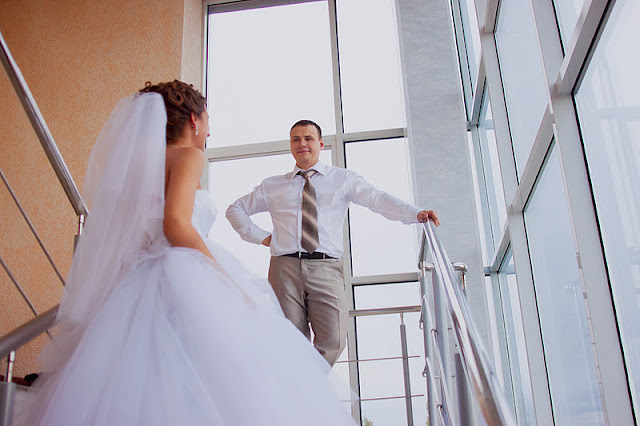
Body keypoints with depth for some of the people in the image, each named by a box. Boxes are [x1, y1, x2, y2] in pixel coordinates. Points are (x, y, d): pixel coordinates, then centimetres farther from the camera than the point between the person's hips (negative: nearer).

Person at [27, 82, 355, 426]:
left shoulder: (140, 162, 24)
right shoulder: (188, 156, 0)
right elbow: (176, 224, -15)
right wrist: (232, 285, -14)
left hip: (134, 288, 9)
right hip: (183, 285, -9)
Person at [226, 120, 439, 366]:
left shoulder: (343, 179, 14)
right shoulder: (273, 186, 19)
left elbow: (377, 199, 0)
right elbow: (235, 209, 27)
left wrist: (415, 214, -17)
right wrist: (261, 237, 11)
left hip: (326, 269, -1)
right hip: (285, 266, 1)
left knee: (333, 341, -15)